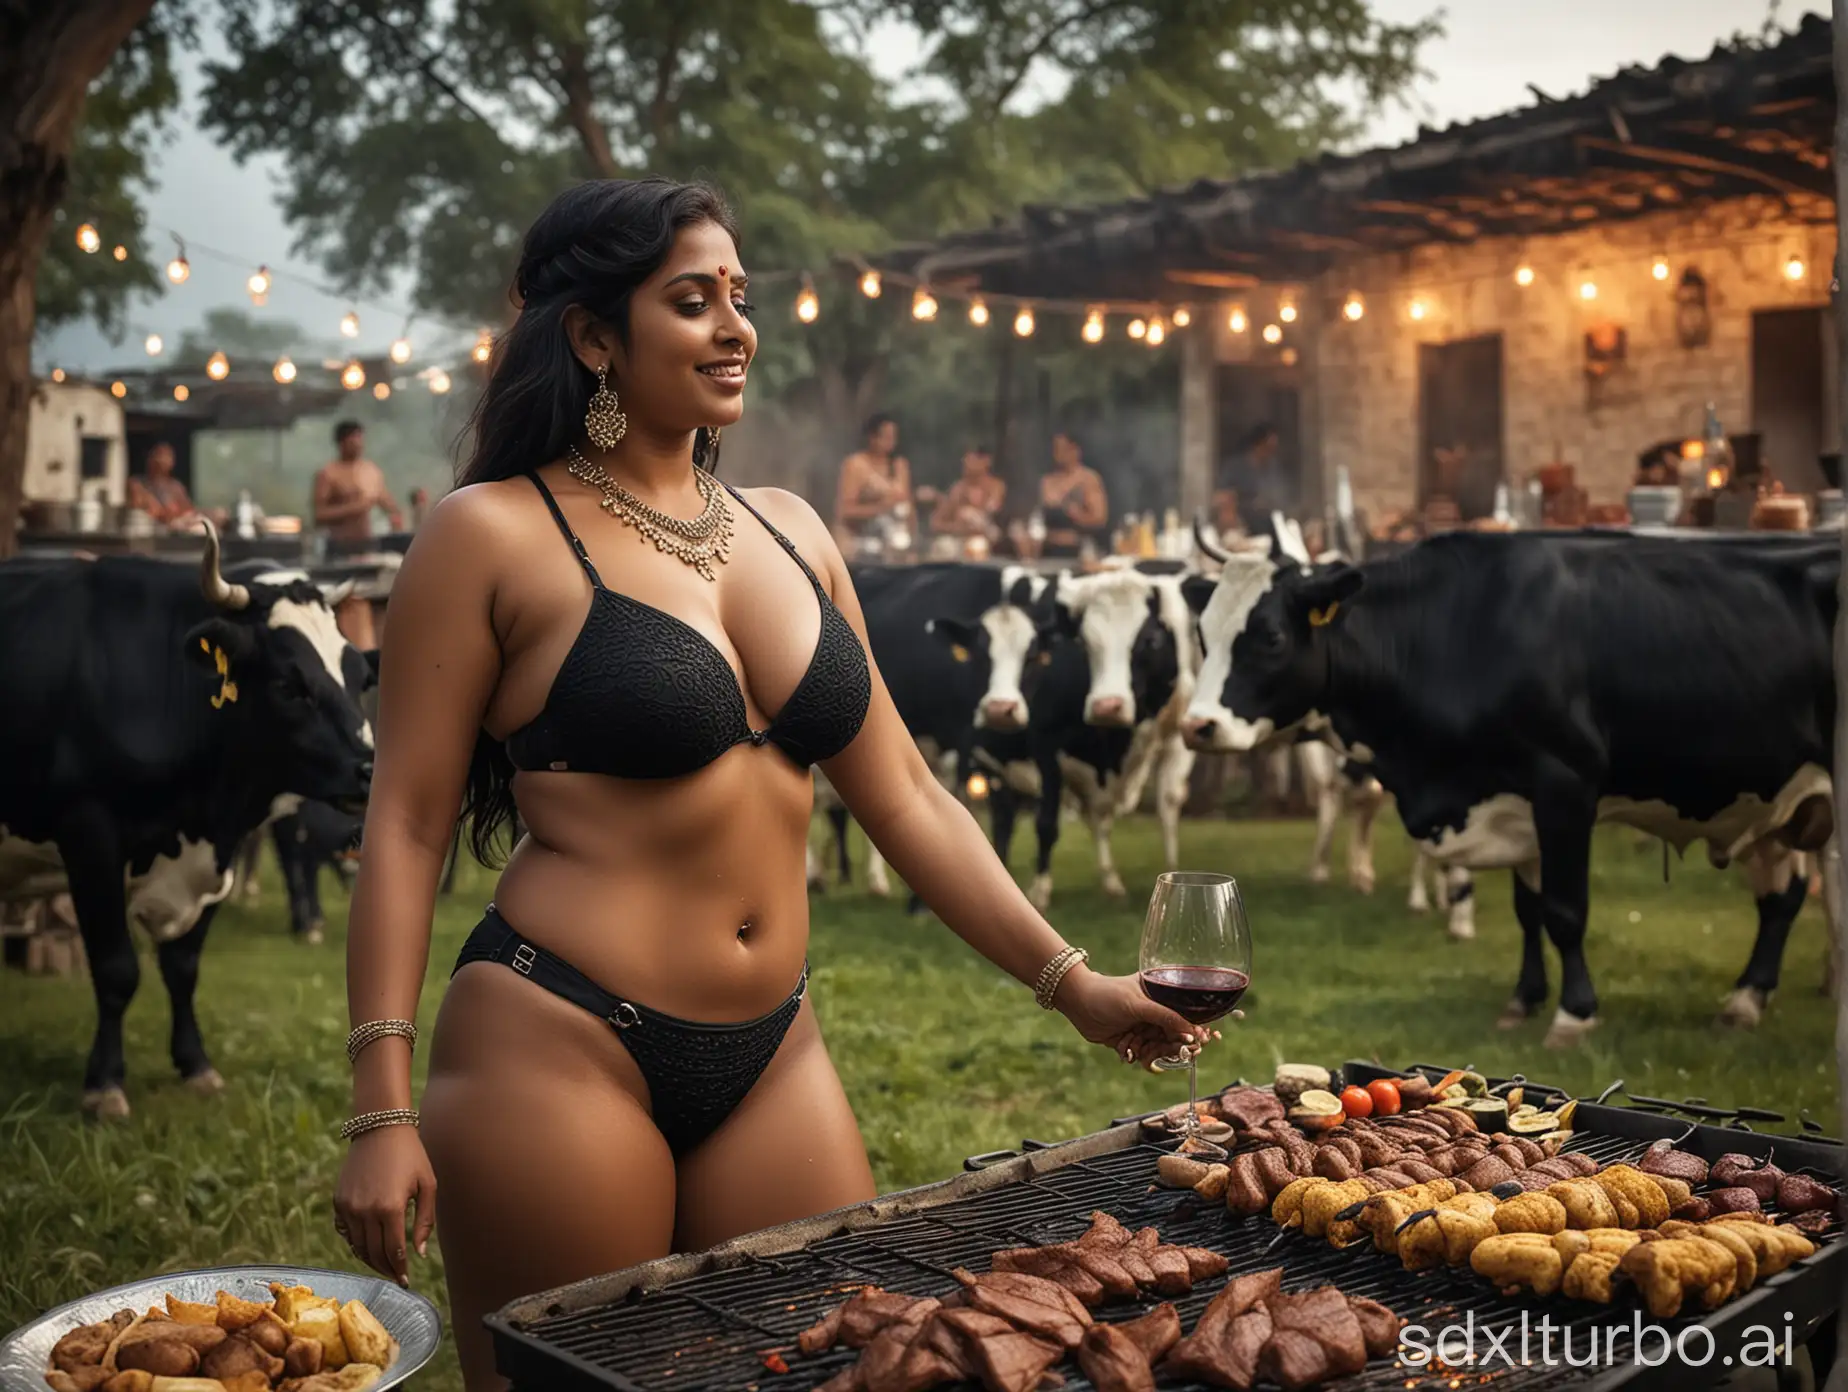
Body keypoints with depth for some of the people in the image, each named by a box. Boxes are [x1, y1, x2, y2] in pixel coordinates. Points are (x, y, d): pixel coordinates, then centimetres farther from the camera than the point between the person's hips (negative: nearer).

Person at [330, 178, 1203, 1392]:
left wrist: (1071, 983, 7)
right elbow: (407, 825, -7)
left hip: (772, 1055, 6)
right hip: (557, 1053, -5)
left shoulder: (789, 532, 10)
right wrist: (384, 1113, -13)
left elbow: (903, 796, 12)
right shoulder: (497, 533, -6)